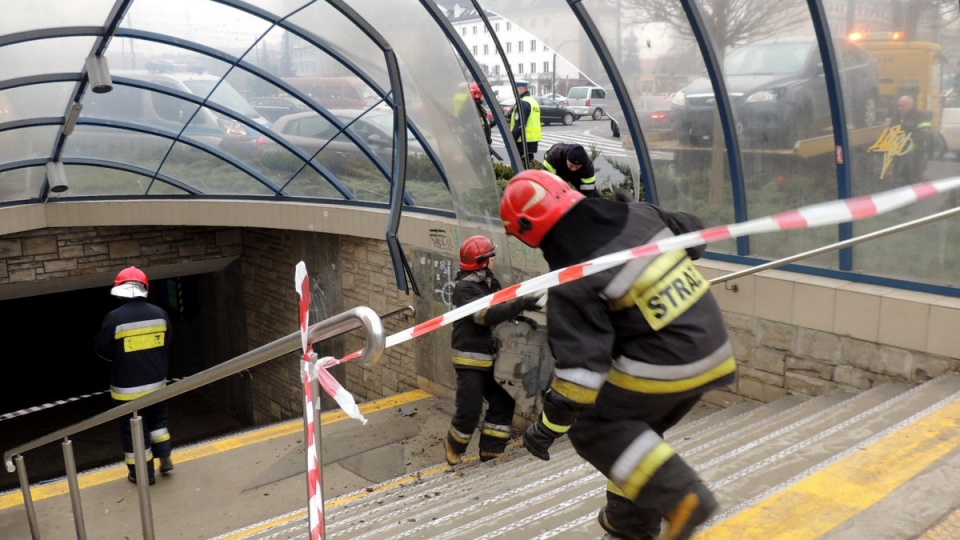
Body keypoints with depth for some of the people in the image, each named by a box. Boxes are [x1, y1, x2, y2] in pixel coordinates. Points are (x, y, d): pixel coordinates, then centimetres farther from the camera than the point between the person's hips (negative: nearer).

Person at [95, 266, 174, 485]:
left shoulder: (114, 318, -17)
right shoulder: (160, 314, -4)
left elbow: (103, 352, -6)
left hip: (127, 387, -4)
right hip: (156, 381, 4)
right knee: (158, 418, 26)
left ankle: (143, 474, 18)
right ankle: (165, 458, 24)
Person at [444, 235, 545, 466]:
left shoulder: (490, 281, 8)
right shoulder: (464, 288, -19)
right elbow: (487, 315, -31)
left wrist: (528, 301, -11)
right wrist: (523, 303, -39)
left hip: (489, 357, 9)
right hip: (469, 360, -9)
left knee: (503, 402, 8)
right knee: (469, 410, -5)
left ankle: (490, 452, 19)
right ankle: (453, 447, 23)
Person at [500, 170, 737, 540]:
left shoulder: (572, 283, -18)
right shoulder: (638, 215, -1)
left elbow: (581, 369, -21)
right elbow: (693, 233, 19)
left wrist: (547, 427, -9)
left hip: (660, 368, -8)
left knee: (591, 427, 5)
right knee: (635, 425, 24)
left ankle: (679, 496, -4)